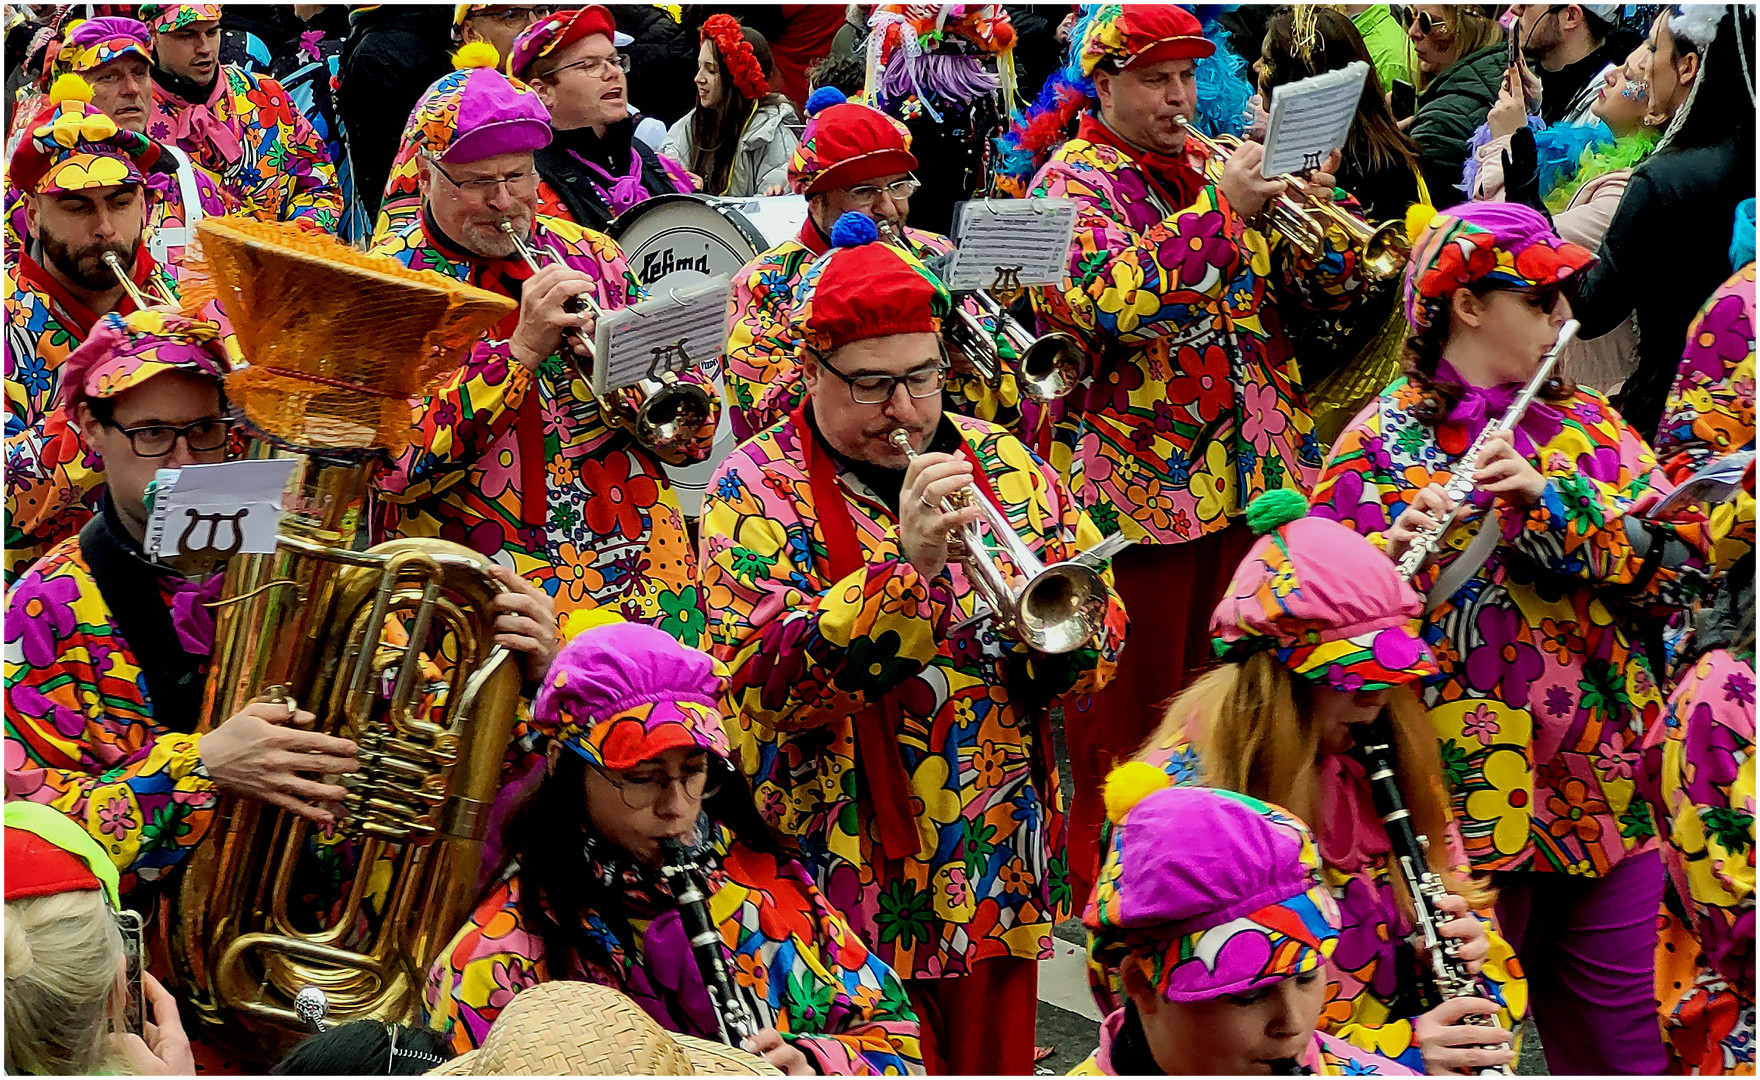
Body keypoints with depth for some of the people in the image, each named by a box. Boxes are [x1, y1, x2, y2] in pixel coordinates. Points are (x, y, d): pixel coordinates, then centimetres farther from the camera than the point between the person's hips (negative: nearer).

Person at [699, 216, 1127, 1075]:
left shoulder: (999, 463, 7)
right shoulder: (756, 488, -7)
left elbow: (1104, 633, 6)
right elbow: (762, 686, -21)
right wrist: (907, 563, -30)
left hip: (1000, 877, 4)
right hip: (851, 881, -4)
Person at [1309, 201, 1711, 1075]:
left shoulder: (1588, 424, 11)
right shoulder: (1382, 445, -3)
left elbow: (1682, 562, -2)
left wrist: (1551, 500, -15)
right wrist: (1394, 553, -27)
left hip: (1612, 789, 4)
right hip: (1472, 798, -4)